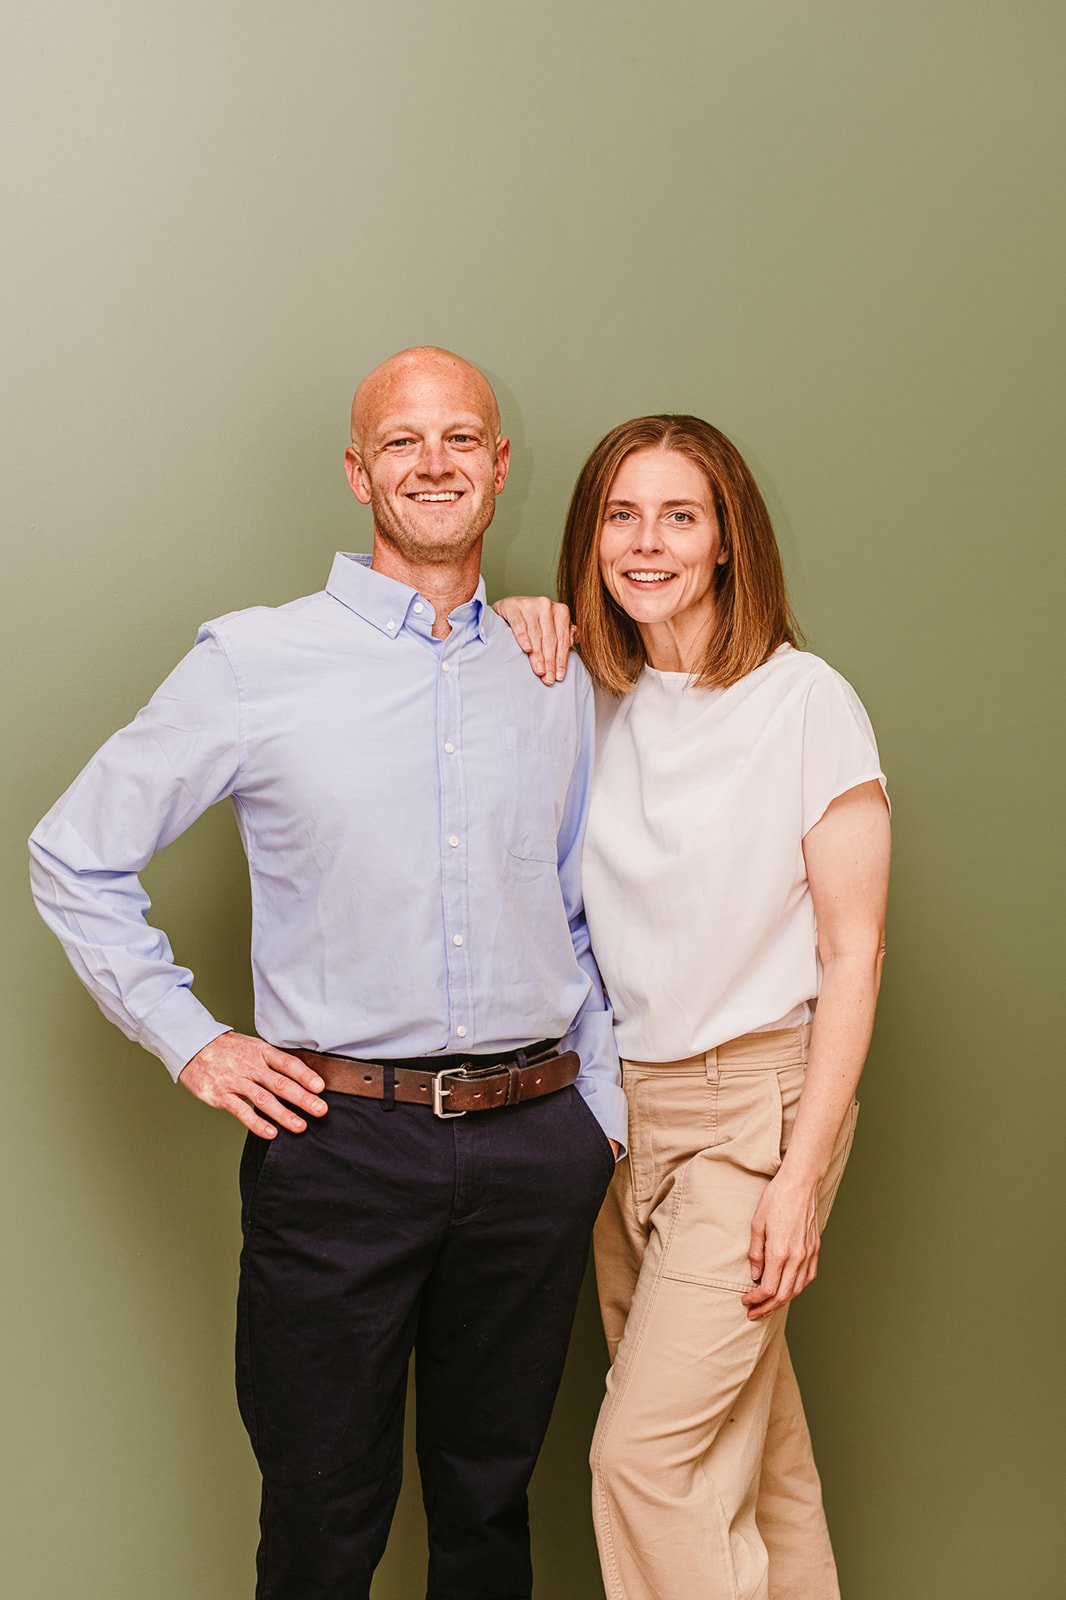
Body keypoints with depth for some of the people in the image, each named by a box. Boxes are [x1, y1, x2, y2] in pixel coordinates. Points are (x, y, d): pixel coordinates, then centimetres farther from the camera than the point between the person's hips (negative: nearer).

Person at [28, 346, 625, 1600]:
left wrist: (604, 1110, 12)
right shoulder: (255, 663, -2)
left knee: (490, 1496, 16)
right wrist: (190, 1041, -2)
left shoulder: (556, 677, 10)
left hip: (534, 1143, 3)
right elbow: (75, 855, 4)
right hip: (339, 1134, -3)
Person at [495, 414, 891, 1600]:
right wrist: (515, 646, -1)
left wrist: (803, 1170, -14)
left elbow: (853, 951, -9)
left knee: (643, 1453, -9)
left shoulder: (806, 702, -9)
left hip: (753, 1101, -5)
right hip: (621, 1102, 5)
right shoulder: (587, 700, 5)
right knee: (741, 1435, 14)